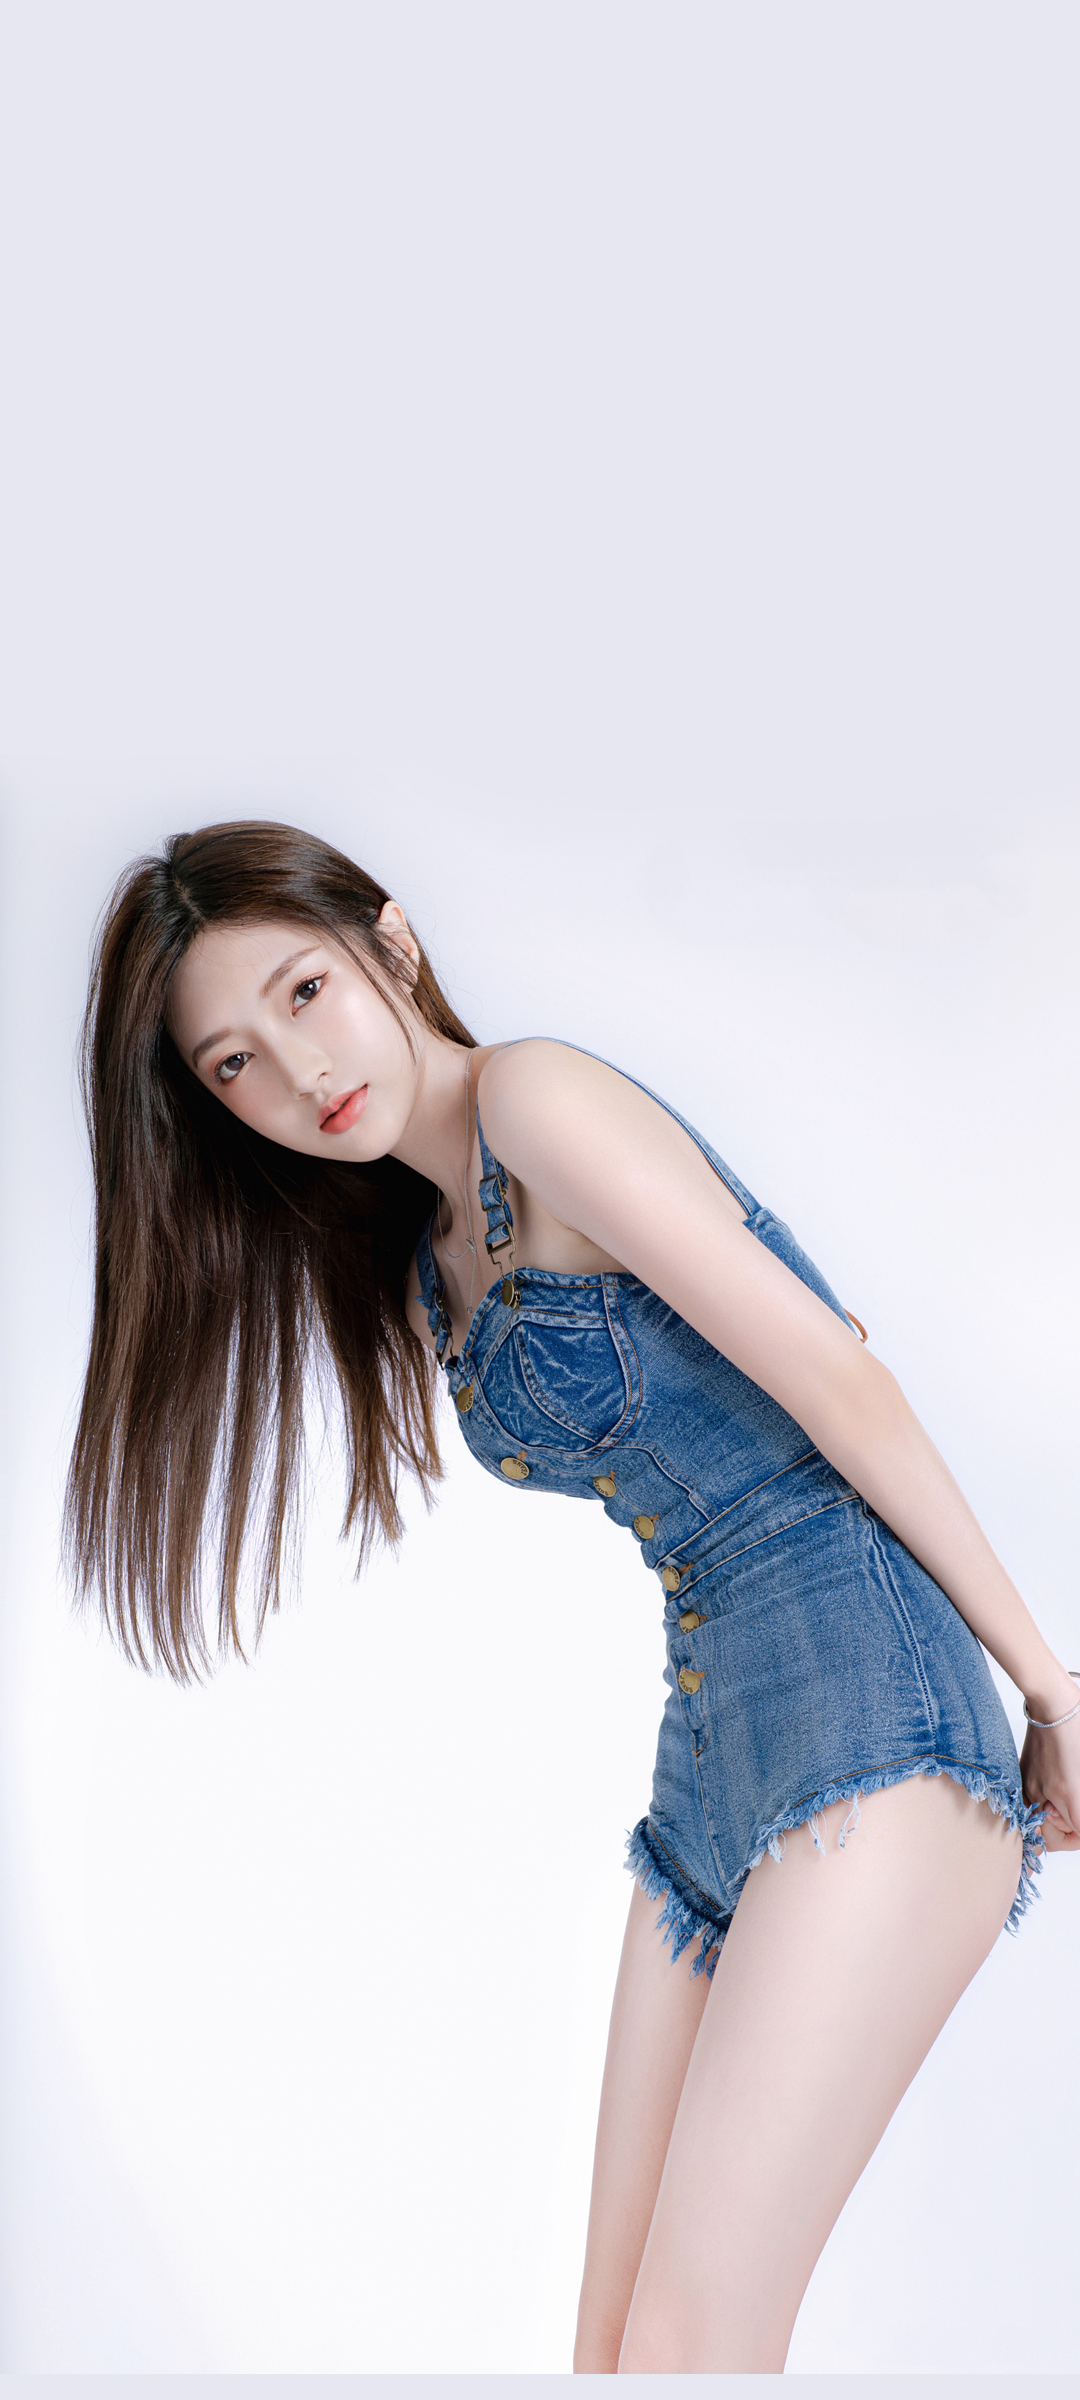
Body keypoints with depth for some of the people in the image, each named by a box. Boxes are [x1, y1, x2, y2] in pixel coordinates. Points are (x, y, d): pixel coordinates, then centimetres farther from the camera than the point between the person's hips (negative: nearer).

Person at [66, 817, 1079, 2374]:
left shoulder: (535, 1095, -7)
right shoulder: (420, 1264, 18)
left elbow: (841, 1385, -10)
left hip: (861, 1707, -8)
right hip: (710, 1762, 8)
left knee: (690, 2343, -14)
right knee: (614, 2346, 6)